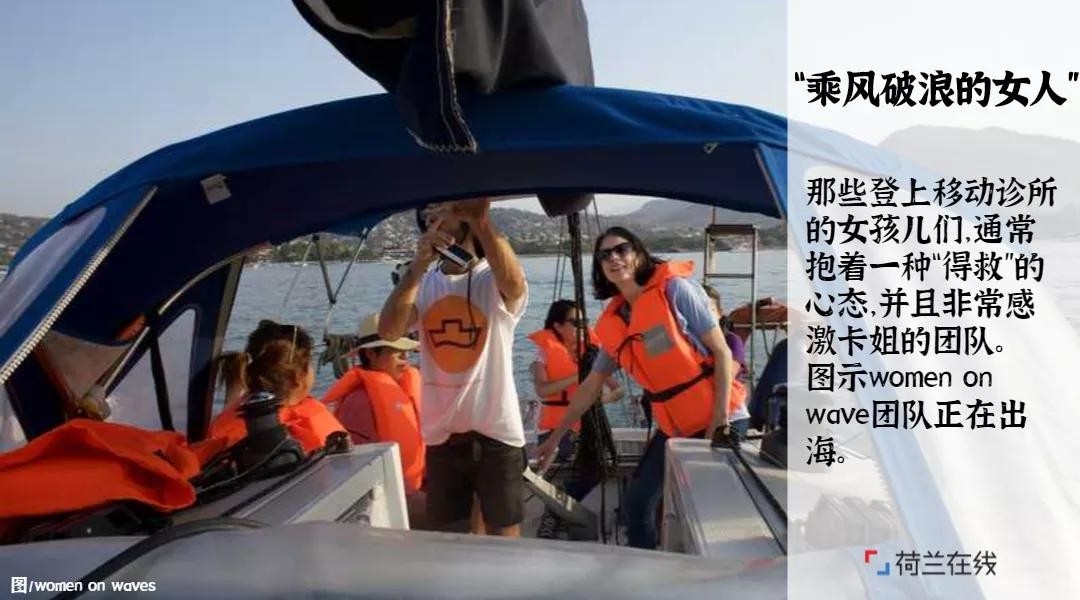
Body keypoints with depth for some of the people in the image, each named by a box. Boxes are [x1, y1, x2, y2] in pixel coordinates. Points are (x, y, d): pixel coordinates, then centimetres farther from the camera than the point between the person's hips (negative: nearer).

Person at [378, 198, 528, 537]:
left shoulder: (494, 280, -5)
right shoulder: (423, 284, 5)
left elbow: (514, 284, -30)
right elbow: (388, 331, -13)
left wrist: (480, 218, -43)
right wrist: (418, 266, -25)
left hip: (495, 431, -3)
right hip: (441, 433, 4)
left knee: (504, 537, 10)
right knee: (447, 539, 16)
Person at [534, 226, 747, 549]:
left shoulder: (675, 289, -13)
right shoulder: (612, 324, 3)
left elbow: (722, 353, -13)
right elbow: (590, 386, 11)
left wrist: (721, 419, -18)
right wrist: (555, 438, 13)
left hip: (716, 420, -5)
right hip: (674, 427, 6)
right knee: (637, 504, 6)